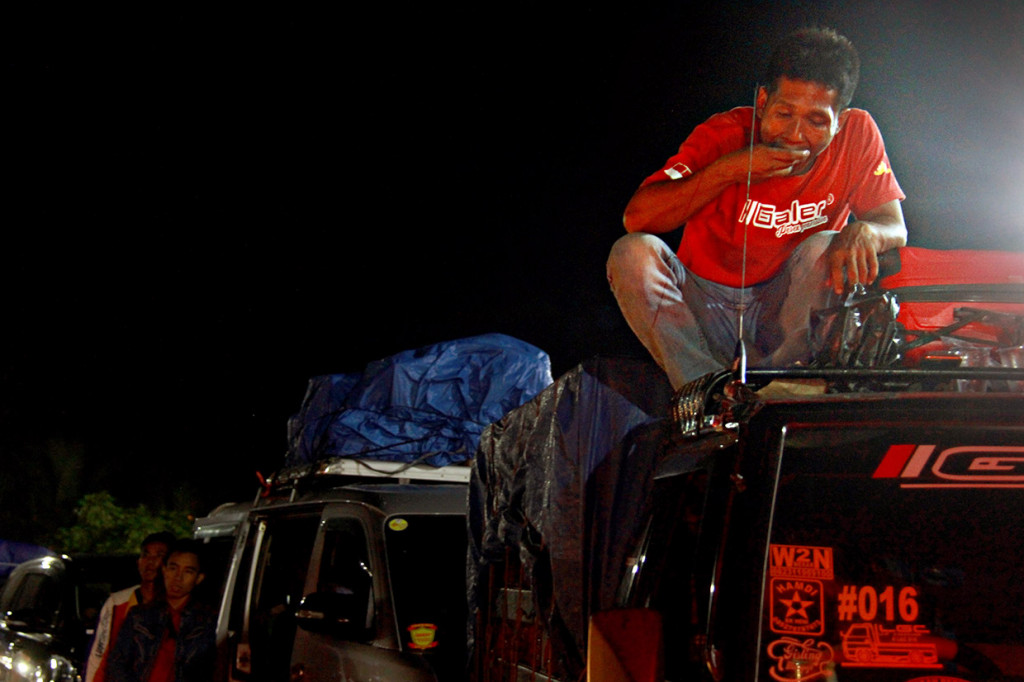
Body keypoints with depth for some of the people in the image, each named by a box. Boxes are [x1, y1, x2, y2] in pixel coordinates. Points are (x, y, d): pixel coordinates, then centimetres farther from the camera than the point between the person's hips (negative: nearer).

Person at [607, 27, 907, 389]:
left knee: (827, 249, -27)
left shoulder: (858, 135, -8)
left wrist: (865, 231, -33)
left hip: (783, 316, 0)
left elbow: (896, 228, -8)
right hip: (704, 312, 0)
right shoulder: (724, 135, -13)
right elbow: (636, 219, -21)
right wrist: (729, 169, -31)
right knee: (633, 254, -26)